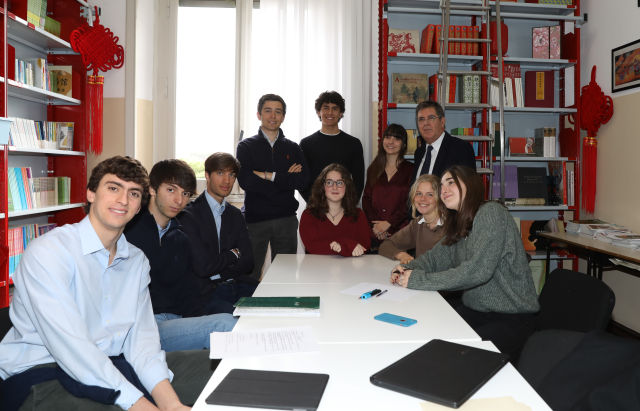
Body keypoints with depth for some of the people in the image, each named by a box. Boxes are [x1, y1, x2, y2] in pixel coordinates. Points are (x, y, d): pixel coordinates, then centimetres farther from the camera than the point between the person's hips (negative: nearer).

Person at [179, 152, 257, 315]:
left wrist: (217, 269, -6)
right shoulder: (188, 215, -5)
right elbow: (202, 267, -12)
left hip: (238, 285, 6)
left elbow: (248, 264, 9)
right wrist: (233, 255, 4)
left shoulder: (236, 215, 16)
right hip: (206, 292, -6)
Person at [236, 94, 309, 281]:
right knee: (249, 275, 1)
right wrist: (286, 178, -10)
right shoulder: (246, 146, 6)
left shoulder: (293, 148, 12)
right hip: (255, 218, -2)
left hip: (286, 219, 2)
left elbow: (303, 181, -3)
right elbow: (245, 181, -11)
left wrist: (269, 176, -10)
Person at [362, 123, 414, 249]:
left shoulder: (410, 170, 2)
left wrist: (388, 223, -13)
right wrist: (374, 224, -7)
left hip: (399, 232, -2)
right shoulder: (373, 169, 13)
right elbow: (366, 199, 8)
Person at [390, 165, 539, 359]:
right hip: (475, 310, 8)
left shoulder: (491, 212, -16)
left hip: (512, 318, -8)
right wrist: (406, 269, -9)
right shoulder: (459, 224, 11)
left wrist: (419, 279, -21)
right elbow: (435, 256, 13)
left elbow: (477, 271, -25)